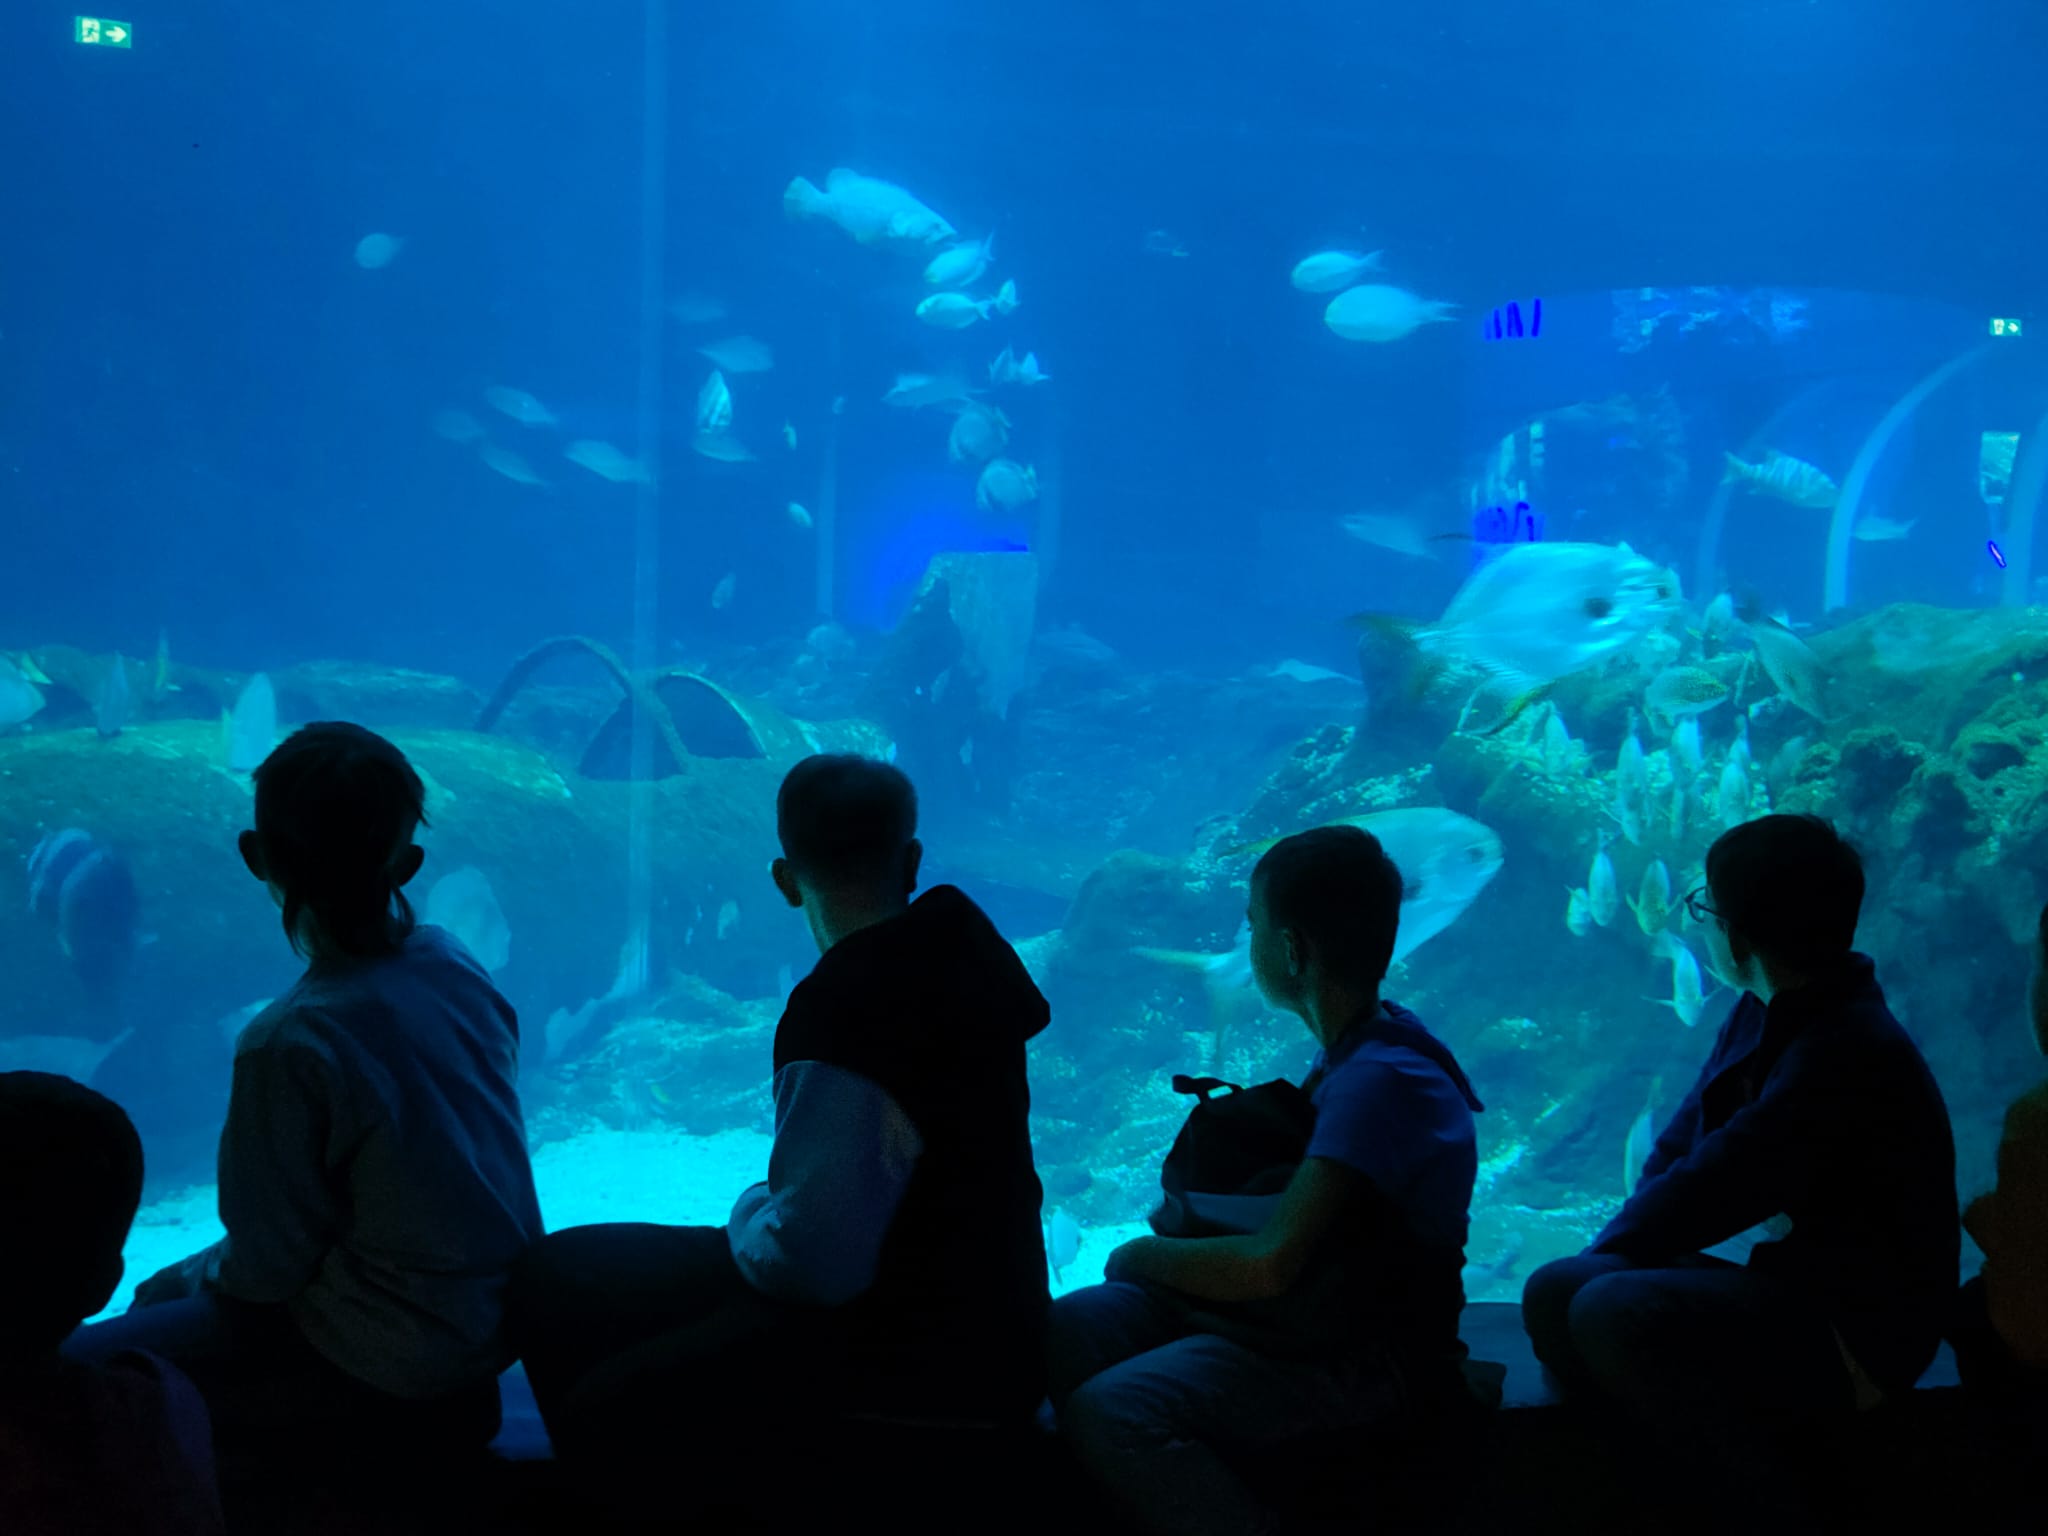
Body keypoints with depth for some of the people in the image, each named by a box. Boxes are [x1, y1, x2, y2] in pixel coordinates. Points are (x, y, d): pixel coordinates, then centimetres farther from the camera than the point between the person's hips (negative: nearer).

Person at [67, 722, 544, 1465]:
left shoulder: (291, 1043, -26)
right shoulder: (456, 965, -6)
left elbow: (268, 1264, -16)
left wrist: (204, 1275, 7)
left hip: (387, 1366, -7)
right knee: (162, 1292, 23)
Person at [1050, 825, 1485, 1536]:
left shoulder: (1380, 1080, -23)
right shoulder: (1356, 1049, 8)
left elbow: (1271, 1264, -30)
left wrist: (1145, 1254, -12)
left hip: (1362, 1357, -9)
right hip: (1316, 1305, 9)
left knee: (1110, 1412, -29)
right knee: (1058, 1333, -7)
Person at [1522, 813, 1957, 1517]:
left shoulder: (1847, 1053, -23)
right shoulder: (1762, 1018, 6)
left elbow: (1708, 1190, -23)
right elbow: (1678, 1149, 9)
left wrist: (1610, 1248, -7)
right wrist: (1613, 1253, -5)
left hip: (1857, 1330, -9)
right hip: (1790, 1284, 9)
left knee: (1614, 1315, -28)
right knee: (1552, 1293, -5)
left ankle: (1777, 1509, -9)